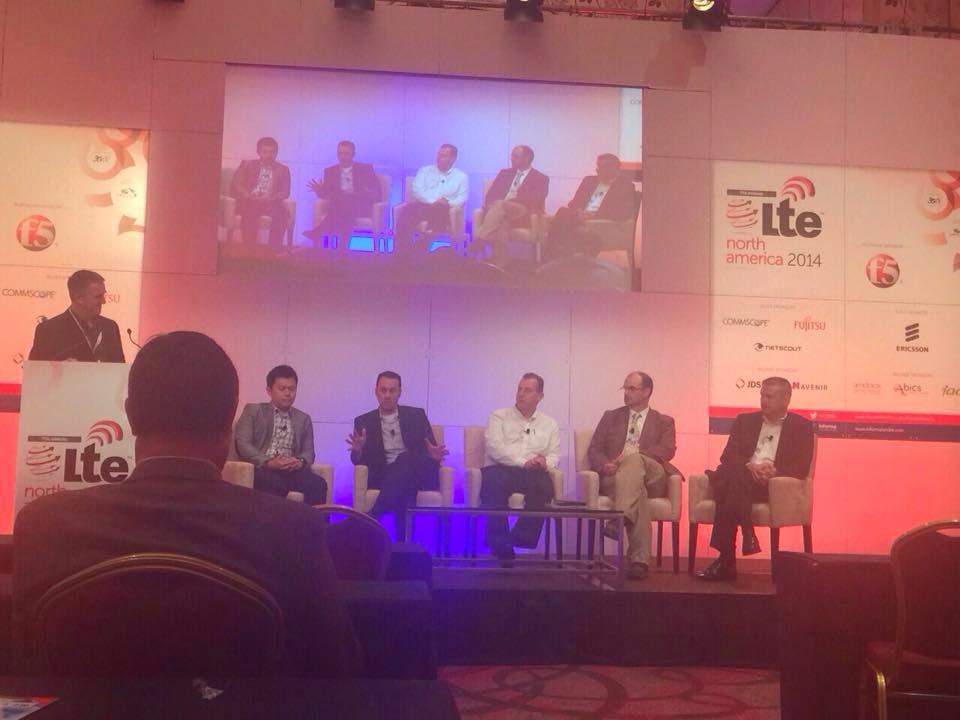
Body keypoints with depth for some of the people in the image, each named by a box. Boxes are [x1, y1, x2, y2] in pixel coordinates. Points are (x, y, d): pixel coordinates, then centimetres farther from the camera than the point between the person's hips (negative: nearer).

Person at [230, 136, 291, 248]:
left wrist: (270, 198, -13)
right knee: (251, 212, -36)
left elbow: (285, 192, 8)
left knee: (281, 214, -33)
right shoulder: (247, 165, 18)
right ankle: (249, 246, -33)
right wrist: (248, 195, -13)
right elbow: (235, 184, 8)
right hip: (249, 201, 0)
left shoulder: (283, 170, 18)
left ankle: (275, 247, -32)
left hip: (271, 202, 1)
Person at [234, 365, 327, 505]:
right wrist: (268, 462, -16)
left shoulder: (303, 419, 24)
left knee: (319, 484, -28)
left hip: (292, 470, 3)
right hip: (261, 469, -3)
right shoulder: (253, 410, 13)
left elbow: (308, 452, 15)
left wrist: (300, 461, -11)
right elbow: (242, 444, 0)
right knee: (274, 484, -39)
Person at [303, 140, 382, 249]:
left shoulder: (365, 168, 11)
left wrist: (367, 194, -20)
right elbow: (326, 193, 13)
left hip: (360, 206, -2)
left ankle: (318, 232, -41)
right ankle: (343, 239, -50)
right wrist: (319, 190, -11)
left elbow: (376, 192, 3)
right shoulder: (330, 171, 19)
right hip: (338, 205, 2)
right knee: (339, 202, -36)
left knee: (342, 202, -36)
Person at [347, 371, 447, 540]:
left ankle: (373, 517, -41)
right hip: (383, 477, 0)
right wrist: (358, 450, -19)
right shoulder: (364, 421, 14)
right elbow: (357, 459, 7)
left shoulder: (416, 415, 15)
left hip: (418, 473, 0)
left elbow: (432, 450, 10)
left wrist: (434, 455, -16)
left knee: (405, 459, -36)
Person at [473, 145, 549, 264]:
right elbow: (491, 194, 16)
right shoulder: (505, 173, 26)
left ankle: (480, 239, -46)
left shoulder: (540, 179, 11)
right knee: (502, 221, -37)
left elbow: (536, 202, -5)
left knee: (500, 204, -35)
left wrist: (506, 202, -13)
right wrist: (491, 204, -10)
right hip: (502, 210, 3)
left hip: (523, 214, -3)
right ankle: (499, 261, -46)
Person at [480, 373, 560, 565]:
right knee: (494, 481, -37)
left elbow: (554, 455, 13)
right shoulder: (499, 417, 13)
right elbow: (495, 448, -4)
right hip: (500, 469, -2)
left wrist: (545, 463, -13)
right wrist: (523, 462, -17)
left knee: (545, 484, -33)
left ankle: (522, 539, -27)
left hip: (533, 474, 2)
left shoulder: (549, 424, 22)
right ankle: (499, 544, -29)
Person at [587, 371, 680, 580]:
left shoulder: (664, 422, 21)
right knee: (637, 492, -37)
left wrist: (634, 454, -18)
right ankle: (639, 560, -47)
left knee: (633, 460, -37)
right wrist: (605, 465, -13)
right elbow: (594, 450, 14)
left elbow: (667, 451, 0)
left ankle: (619, 519, -52)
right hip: (614, 477, 1)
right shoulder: (610, 417, 25)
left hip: (651, 478, -1)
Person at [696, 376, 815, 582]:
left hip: (776, 485, -3)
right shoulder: (745, 420, 22)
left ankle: (726, 560, -37)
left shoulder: (802, 426, 14)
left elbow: (802, 467, 2)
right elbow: (728, 456, 9)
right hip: (741, 479, 3)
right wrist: (748, 467, -12)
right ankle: (747, 534, -37)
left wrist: (775, 471, -18)